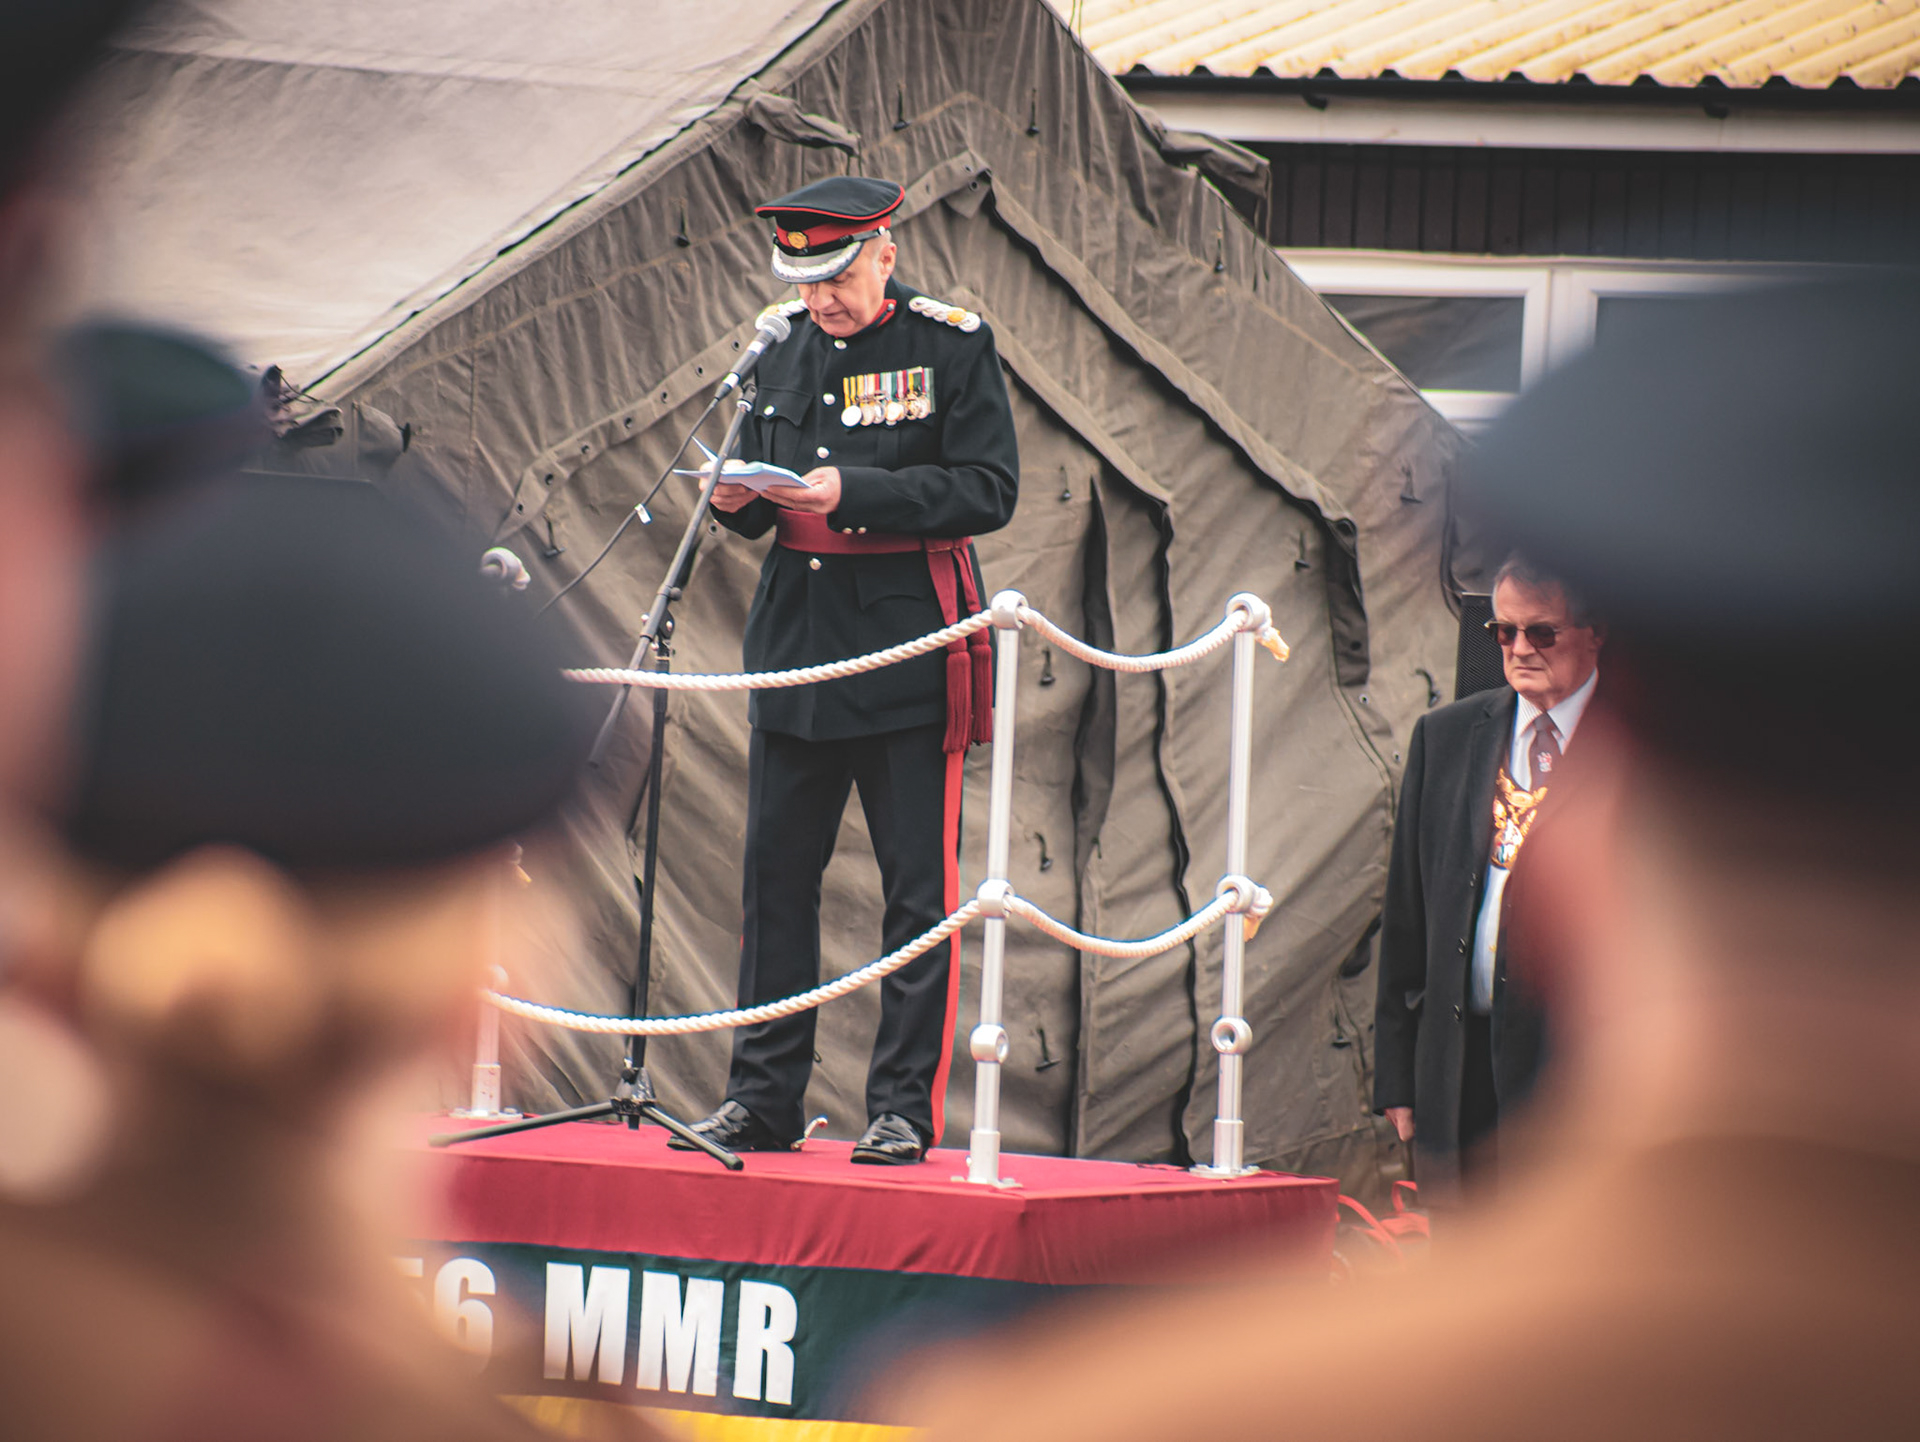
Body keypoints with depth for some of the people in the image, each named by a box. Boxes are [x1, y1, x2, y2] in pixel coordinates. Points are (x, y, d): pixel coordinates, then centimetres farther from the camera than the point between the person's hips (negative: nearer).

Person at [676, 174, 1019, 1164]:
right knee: (775, 876, 7)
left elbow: (989, 490, -11)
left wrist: (852, 493, -20)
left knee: (917, 887, -2)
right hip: (796, 645, 5)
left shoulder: (952, 345, -5)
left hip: (909, 649, -5)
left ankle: (905, 1109, 2)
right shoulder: (784, 347, 11)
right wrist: (740, 498, -5)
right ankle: (762, 1100, 14)